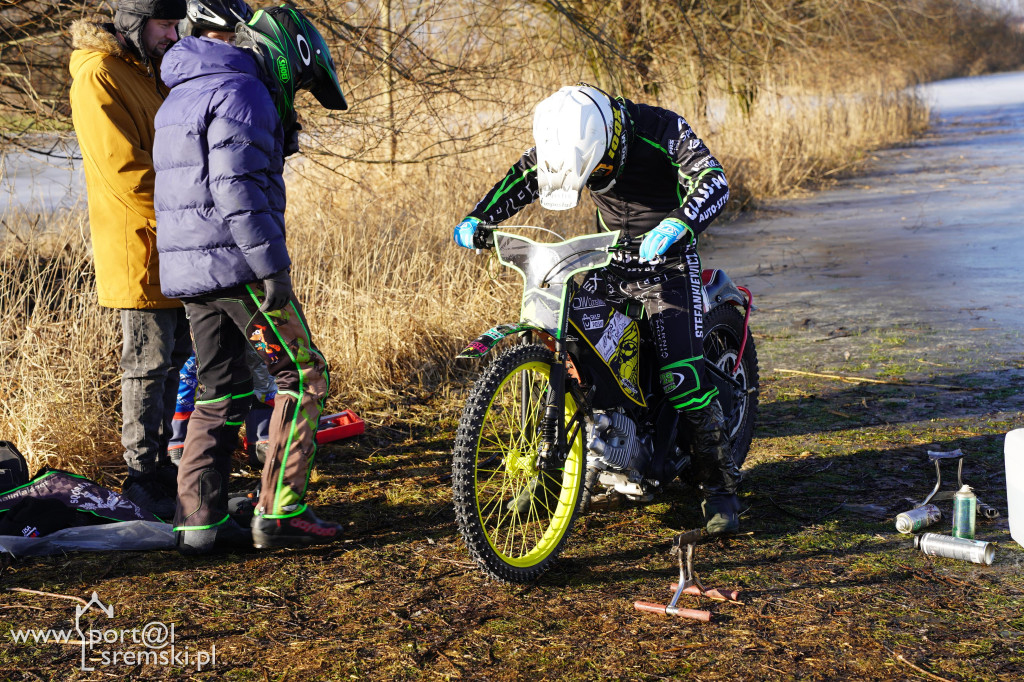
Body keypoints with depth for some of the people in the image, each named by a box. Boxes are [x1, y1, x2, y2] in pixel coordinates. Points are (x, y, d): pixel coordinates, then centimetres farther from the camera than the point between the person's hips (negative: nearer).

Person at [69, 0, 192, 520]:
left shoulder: (153, 74, 18)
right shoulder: (98, 76, -11)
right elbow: (124, 168, -19)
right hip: (139, 250, -9)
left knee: (172, 362, 14)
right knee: (148, 366, -4)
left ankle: (161, 471, 24)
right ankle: (144, 483, 5)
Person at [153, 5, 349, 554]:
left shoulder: (182, 97, 22)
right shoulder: (242, 95, -11)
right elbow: (236, 189, -21)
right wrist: (273, 267, -21)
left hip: (187, 271, 9)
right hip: (235, 264, -9)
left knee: (220, 390, 12)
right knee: (303, 375, -2)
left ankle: (198, 521, 11)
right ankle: (279, 512, -3)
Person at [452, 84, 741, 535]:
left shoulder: (662, 131, -23)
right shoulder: (568, 142, -7)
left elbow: (712, 182, -32)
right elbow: (522, 178, 1)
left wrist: (676, 226, -51)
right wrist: (478, 218, -16)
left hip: (666, 262, -5)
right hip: (608, 260, 5)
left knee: (682, 378, -17)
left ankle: (720, 485, -5)